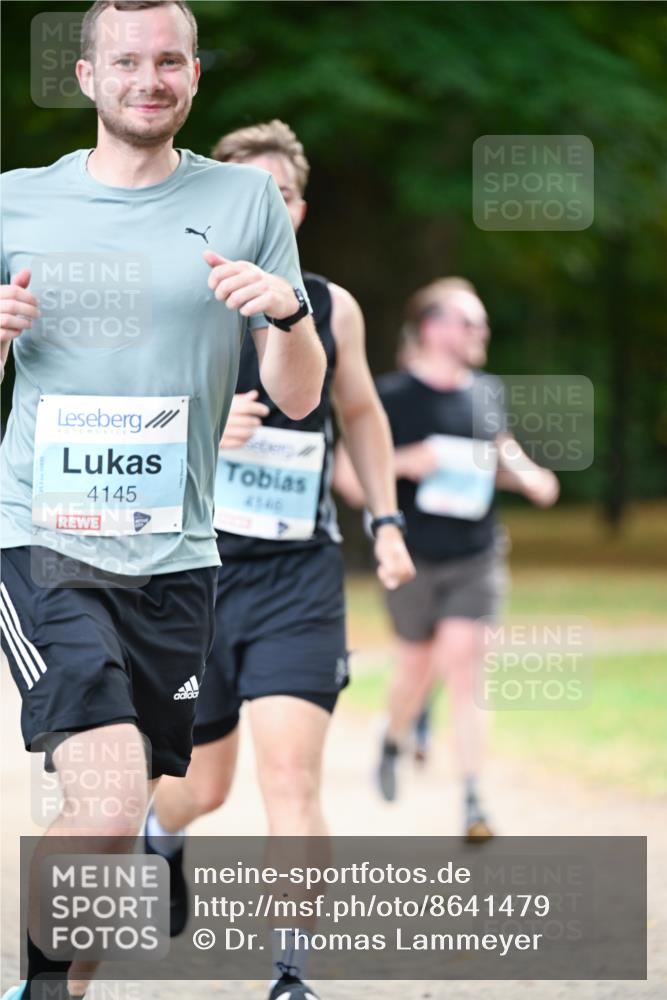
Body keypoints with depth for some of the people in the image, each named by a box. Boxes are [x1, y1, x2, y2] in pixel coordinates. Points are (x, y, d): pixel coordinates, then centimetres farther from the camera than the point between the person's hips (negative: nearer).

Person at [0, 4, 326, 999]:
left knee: (113, 818, 8)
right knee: (107, 800, -21)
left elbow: (299, 398, 7)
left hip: (173, 553, 2)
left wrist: (288, 312, -14)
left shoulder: (245, 200, 6)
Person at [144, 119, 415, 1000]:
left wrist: (387, 520, 15)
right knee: (204, 781, 12)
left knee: (292, 774, -16)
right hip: (195, 566, 0)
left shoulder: (332, 309, 3)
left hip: (299, 572, 1)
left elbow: (361, 413, 21)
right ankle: (162, 831, 50)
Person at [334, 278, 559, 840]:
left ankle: (473, 798, -11)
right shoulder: (391, 398, -8)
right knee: (418, 666, 11)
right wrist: (402, 462, -23)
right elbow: (348, 478, -7)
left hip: (476, 556, 2)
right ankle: (395, 741, 45)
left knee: (461, 664, -11)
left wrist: (530, 478, 2)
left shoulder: (487, 394, 5)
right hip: (412, 558, -2)